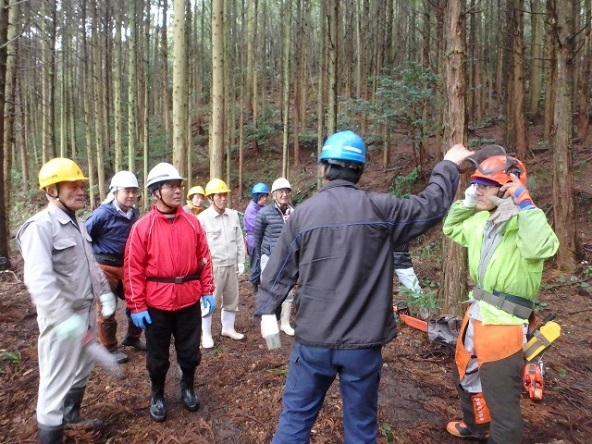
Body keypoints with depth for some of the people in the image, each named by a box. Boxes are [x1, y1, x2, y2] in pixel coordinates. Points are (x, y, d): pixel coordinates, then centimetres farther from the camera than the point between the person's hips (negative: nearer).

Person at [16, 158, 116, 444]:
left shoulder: (78, 224, 10)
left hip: (86, 311, 9)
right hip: (62, 319, -9)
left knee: (82, 370, 25)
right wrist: (65, 317, -40)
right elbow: (39, 279, -31)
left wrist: (105, 292, 12)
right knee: (57, 381, 2)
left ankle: (71, 415, 48)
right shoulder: (40, 226, -19)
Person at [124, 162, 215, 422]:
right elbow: (133, 269, -8)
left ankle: (188, 388, 41)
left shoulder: (192, 223, 0)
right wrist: (137, 306, -9)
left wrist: (207, 291, 4)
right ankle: (157, 396, 39)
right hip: (157, 303, -2)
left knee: (190, 351, 16)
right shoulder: (142, 227, -8)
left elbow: (204, 257, 5)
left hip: (189, 300, 2)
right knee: (157, 355, 15)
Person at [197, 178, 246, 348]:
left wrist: (240, 262, 9)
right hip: (213, 266, -5)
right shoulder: (202, 218, -11)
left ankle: (228, 328, 33)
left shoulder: (233, 215, 4)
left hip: (231, 265, 5)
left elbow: (240, 240, 10)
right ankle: (206, 334, 19)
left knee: (232, 299, 16)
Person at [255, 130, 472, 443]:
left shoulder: (303, 213, -4)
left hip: (313, 340, 1)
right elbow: (431, 206, 7)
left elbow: (280, 270, 1)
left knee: (295, 417, 16)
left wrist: (266, 309, 14)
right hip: (363, 342, 0)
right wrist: (448, 165, 22)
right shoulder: (381, 209, -8)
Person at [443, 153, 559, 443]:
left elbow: (543, 248, -40)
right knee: (465, 377, 29)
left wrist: (524, 202, -32)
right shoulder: (481, 220, 5)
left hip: (504, 324, -9)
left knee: (501, 398, 4)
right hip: (476, 315, 9)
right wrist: (466, 201, 8)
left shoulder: (524, 223, -19)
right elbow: (452, 229, 22)